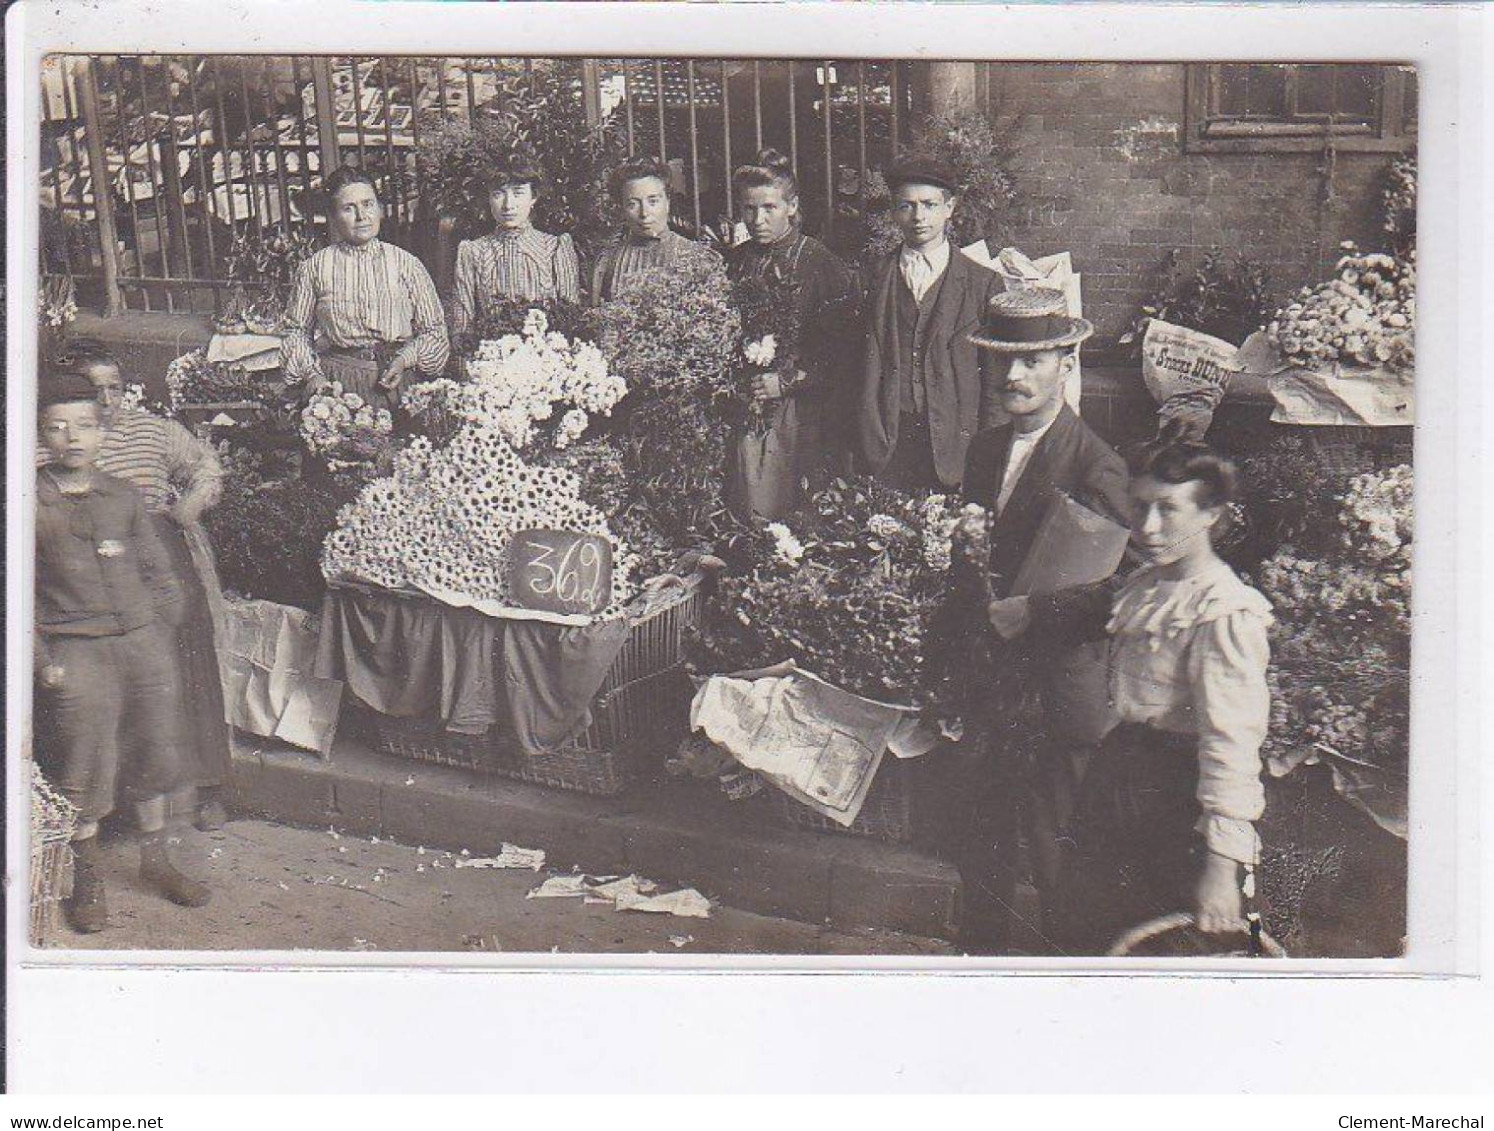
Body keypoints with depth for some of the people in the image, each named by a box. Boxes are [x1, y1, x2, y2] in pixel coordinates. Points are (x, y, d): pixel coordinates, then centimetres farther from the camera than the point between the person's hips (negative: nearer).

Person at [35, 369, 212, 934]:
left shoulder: (123, 497, 8)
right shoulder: (28, 503, -3)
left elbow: (157, 571, 15)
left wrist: (162, 635, 7)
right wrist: (42, 663, -8)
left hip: (142, 642, 4)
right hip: (74, 651, -4)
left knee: (155, 751, 12)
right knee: (84, 766, 2)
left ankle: (155, 858, 30)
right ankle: (88, 876, 20)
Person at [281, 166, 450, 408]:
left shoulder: (406, 263, 10)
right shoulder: (315, 268, 9)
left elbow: (433, 329, 11)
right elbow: (297, 330, 14)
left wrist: (406, 360, -6)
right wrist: (311, 374, -2)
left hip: (396, 383, 0)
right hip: (337, 383, 0)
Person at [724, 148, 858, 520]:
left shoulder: (819, 261, -3)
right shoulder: (735, 262, 10)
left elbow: (842, 349, -7)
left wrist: (788, 381, -13)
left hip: (800, 413, -4)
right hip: (742, 414, 4)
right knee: (749, 515, 3)